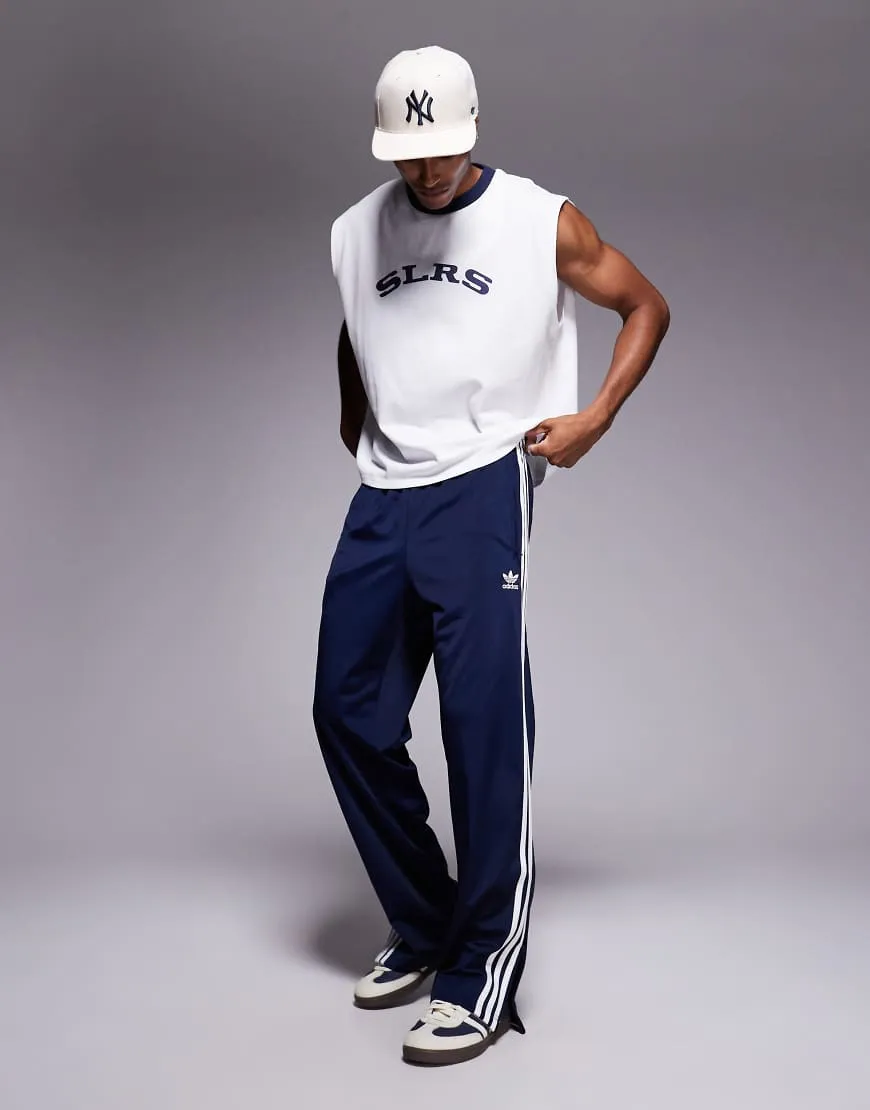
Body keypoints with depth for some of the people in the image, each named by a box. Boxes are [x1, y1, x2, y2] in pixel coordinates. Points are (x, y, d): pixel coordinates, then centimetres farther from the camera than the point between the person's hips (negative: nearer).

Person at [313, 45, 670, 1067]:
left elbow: (646, 306, 9)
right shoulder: (355, 232, 14)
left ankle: (485, 972, 1)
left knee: (482, 719, -11)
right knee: (347, 711, 5)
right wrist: (354, 419, 16)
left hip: (482, 485, -5)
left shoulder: (542, 221, 1)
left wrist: (593, 418, -2)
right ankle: (421, 928, 22)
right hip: (382, 495, 6)